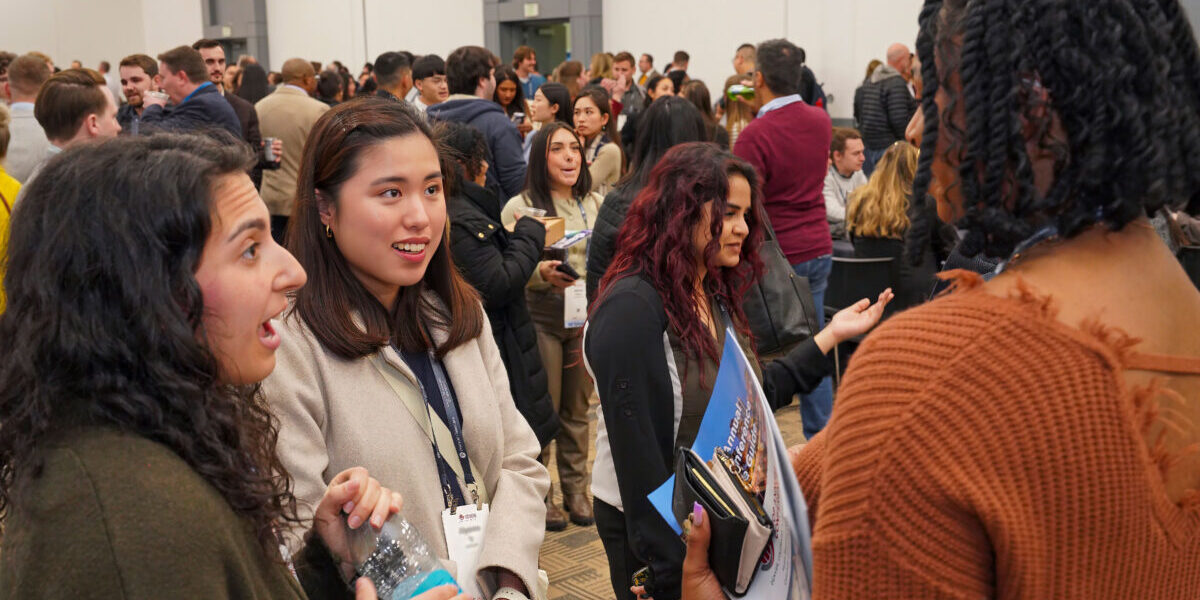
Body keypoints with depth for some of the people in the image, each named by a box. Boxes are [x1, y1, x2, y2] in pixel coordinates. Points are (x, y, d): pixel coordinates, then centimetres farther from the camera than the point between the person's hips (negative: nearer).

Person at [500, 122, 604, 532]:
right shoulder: (519, 207, -6)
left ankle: (576, 490, 25)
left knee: (577, 410, 12)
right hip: (541, 319, -4)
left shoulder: (596, 204, 6)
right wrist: (541, 273, -24)